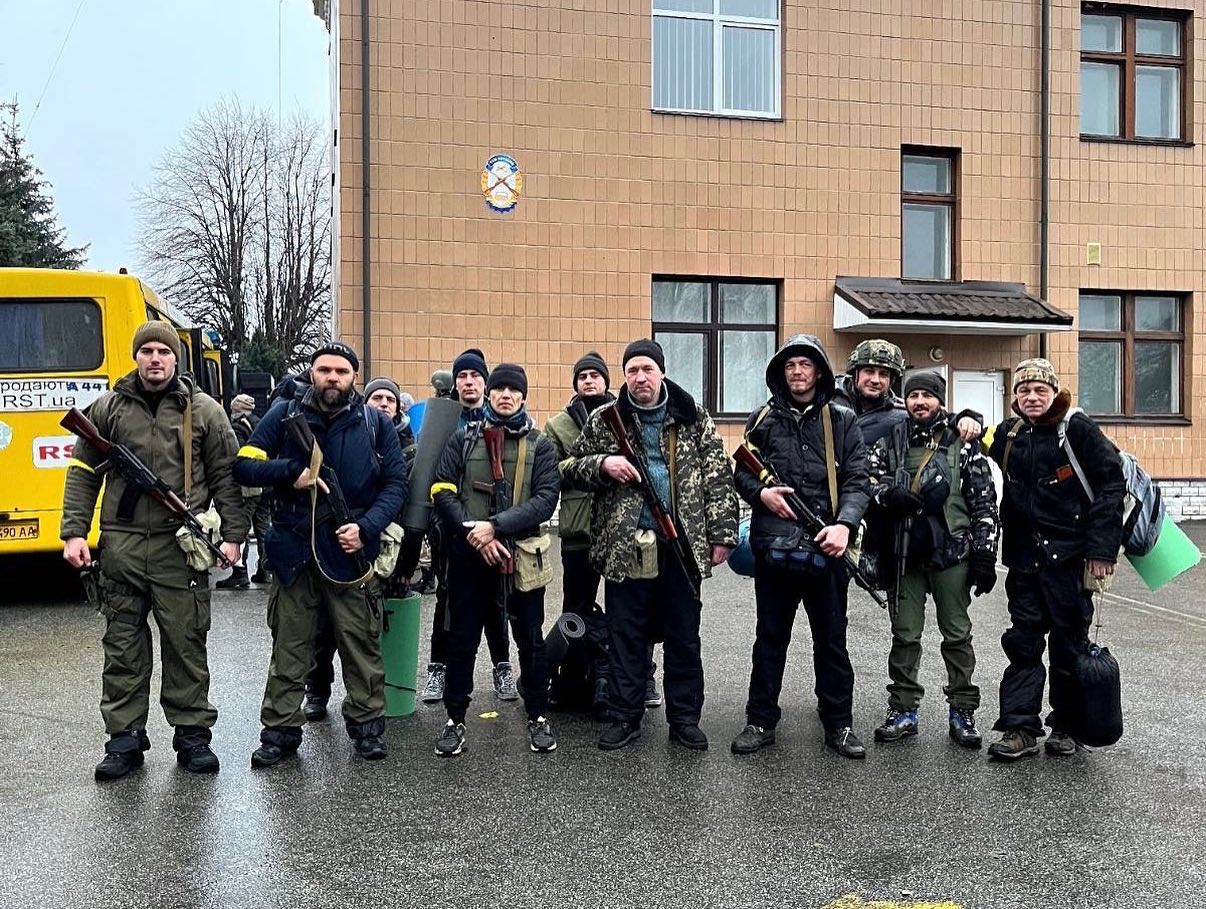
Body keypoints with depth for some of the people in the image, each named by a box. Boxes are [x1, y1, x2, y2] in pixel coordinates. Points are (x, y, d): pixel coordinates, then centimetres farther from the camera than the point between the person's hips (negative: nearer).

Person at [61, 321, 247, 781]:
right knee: (123, 646, 8)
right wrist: (74, 532, 1)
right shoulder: (108, 408, 8)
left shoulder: (205, 411, 3)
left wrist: (232, 534, -4)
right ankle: (125, 738, 19)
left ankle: (192, 734, 17)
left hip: (181, 548, -2)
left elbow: (226, 478, 3)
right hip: (121, 546, 2)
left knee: (186, 645, 4)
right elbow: (83, 474, 9)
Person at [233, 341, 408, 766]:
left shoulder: (375, 423, 3)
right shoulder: (284, 416, 3)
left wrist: (367, 527, -11)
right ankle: (280, 731, 19)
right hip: (294, 550, 1)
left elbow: (396, 484, 4)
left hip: (350, 551, 0)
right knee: (288, 646, 9)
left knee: (361, 643, 6)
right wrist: (292, 472, -16)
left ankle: (367, 723, 20)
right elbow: (244, 466, 0)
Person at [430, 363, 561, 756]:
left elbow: (546, 500, -8)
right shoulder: (463, 439, 6)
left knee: (530, 639, 9)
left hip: (522, 555, 0)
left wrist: (495, 525, -19)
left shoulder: (539, 445, 3)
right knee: (463, 638, 7)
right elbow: (443, 492, -2)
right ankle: (455, 719, 20)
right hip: (469, 554, 0)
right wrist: (474, 533, -15)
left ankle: (538, 717, 23)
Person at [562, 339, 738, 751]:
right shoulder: (604, 420, 4)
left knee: (684, 637, 10)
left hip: (682, 545, 0)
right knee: (625, 636, 8)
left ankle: (684, 717, 23)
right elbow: (569, 469, 9)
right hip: (625, 545, 0)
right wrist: (602, 464, -12)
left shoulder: (694, 418, 4)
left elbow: (718, 479, 3)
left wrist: (722, 534, -4)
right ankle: (624, 716, 21)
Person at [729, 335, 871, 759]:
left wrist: (844, 524, -17)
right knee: (770, 638, 9)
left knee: (832, 640, 9)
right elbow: (740, 471, 12)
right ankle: (761, 721, 19)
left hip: (826, 547, 0)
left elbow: (857, 480, -1)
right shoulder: (764, 419, 8)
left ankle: (839, 724, 21)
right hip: (773, 545, 1)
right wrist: (760, 492, -9)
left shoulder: (842, 422, 5)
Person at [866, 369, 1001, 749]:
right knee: (904, 635, 7)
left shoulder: (962, 444, 2)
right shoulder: (889, 442, 8)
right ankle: (903, 711, 15)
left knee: (957, 635, 6)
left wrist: (985, 556, -4)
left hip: (951, 554, -1)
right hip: (905, 555, 2)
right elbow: (866, 479, 3)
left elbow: (985, 503, 0)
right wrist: (889, 494, -19)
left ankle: (962, 712, 16)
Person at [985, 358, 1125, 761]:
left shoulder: (1077, 429, -5)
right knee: (1022, 641, 3)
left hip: (1070, 555, -4)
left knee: (1069, 641, 6)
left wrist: (1101, 548, -12)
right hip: (1024, 556, 4)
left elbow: (1111, 483, -7)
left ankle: (1065, 727, 20)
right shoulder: (1008, 434, 10)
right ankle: (1020, 729, 7)